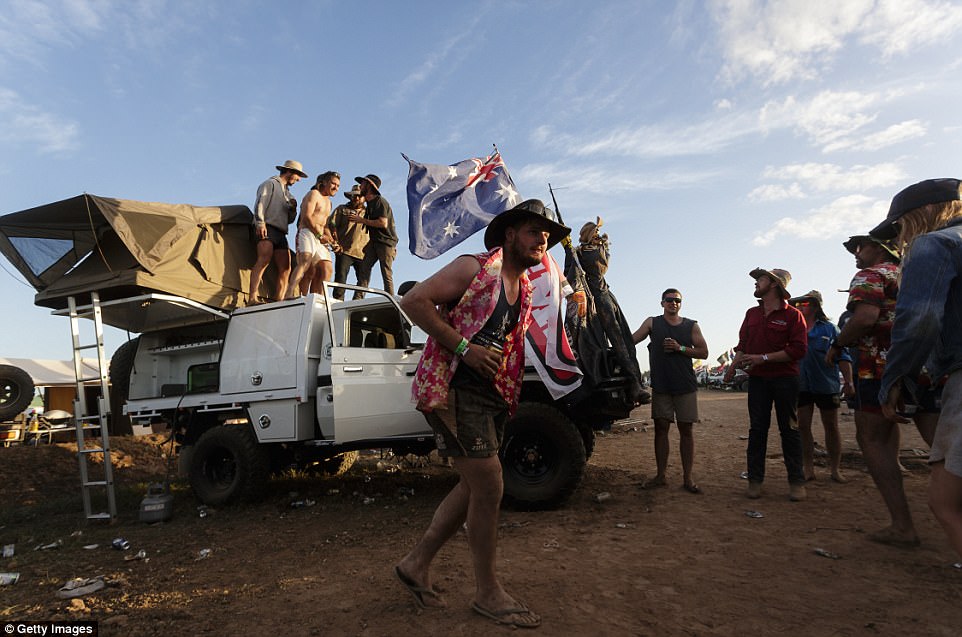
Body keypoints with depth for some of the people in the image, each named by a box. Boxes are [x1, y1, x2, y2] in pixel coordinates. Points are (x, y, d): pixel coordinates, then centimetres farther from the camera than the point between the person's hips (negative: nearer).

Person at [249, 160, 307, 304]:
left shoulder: (288, 193, 34)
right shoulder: (270, 184, 12)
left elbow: (289, 220, 31)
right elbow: (260, 204, -4)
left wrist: (293, 208, 11)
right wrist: (260, 223, -19)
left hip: (280, 233, 8)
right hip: (267, 229, -8)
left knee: (285, 269, -6)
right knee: (264, 259, -27)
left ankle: (278, 302, -10)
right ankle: (252, 298, -37)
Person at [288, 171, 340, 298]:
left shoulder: (328, 202, 31)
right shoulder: (313, 194, 3)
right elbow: (307, 216, -10)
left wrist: (332, 241, 13)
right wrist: (320, 235, -11)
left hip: (320, 237, 9)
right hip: (307, 233, -9)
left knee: (327, 269, -6)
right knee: (305, 262, -30)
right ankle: (290, 295, -42)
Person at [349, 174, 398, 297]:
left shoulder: (380, 201, -12)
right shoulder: (370, 202, 18)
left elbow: (383, 223, -23)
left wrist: (362, 220, -16)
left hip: (386, 242, -9)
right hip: (374, 241, 9)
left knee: (386, 274, -8)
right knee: (364, 267, -2)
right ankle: (358, 299, -5)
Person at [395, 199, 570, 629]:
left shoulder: (526, 291, 16)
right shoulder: (474, 268, -8)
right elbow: (414, 301, -15)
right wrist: (464, 348, -20)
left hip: (492, 395, 9)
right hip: (455, 388, -9)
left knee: (475, 486, 12)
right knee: (489, 486, -7)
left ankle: (416, 564, 26)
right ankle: (488, 593, 11)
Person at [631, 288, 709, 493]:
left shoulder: (691, 326, 9)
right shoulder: (652, 323, 6)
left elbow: (704, 352, 4)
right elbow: (631, 340, -4)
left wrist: (680, 348, -9)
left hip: (685, 385, 0)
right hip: (660, 386, 0)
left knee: (686, 430, 3)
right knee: (661, 428, 3)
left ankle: (687, 478, 10)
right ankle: (661, 475, 12)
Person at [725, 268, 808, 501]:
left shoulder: (792, 315, -4)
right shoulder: (752, 314, 13)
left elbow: (798, 349, -12)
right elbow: (743, 344, 15)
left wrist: (764, 358, -16)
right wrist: (734, 365, -1)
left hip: (785, 379, -4)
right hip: (757, 379, 4)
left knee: (789, 429, 2)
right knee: (757, 429, 3)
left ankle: (796, 481, 10)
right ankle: (755, 479, 7)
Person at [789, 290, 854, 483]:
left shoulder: (828, 328, 2)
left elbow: (842, 356, 0)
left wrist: (848, 381, -8)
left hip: (826, 385, -1)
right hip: (801, 385, 2)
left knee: (831, 427, 7)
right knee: (803, 426, 2)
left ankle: (835, 469, 18)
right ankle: (808, 469, 11)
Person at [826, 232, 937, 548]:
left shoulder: (870, 275, -4)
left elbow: (866, 317, -21)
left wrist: (837, 345, -10)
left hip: (882, 366, -8)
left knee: (871, 439, 0)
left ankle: (902, 525, -4)